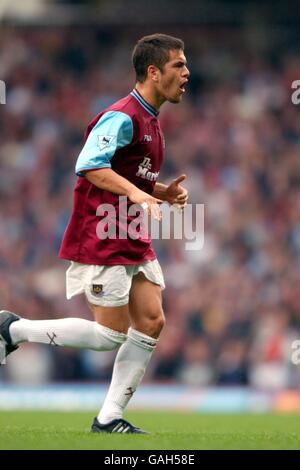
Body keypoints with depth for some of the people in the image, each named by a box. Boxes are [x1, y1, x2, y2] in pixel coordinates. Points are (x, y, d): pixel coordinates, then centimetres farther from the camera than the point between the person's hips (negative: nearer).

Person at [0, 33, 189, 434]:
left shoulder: (150, 122, 16)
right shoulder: (123, 117, -16)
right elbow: (90, 165, -26)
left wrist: (165, 192, 8)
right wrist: (135, 192, -35)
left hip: (136, 242, 9)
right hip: (102, 241, -9)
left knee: (152, 322, -1)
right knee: (111, 334, -7)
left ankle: (109, 419, 4)